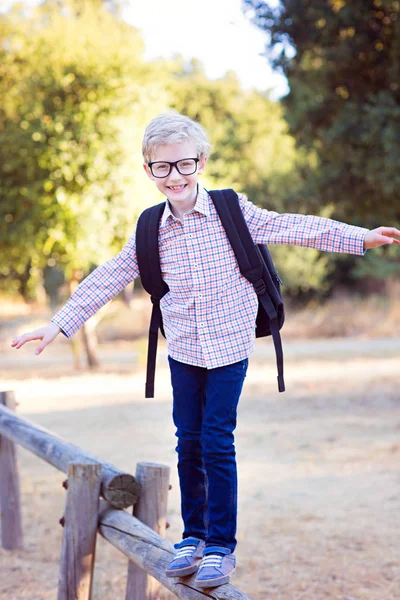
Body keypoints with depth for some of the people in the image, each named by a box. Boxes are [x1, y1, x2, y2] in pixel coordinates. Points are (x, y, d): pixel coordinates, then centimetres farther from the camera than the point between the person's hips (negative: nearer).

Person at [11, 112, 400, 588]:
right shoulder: (150, 230, -2)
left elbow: (293, 228, -9)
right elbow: (109, 279, 4)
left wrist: (361, 237, -16)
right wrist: (59, 325, 4)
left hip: (229, 346, -3)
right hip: (183, 350, 3)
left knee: (217, 441, -5)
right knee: (188, 442, 8)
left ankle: (221, 545, 5)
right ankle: (193, 534, 24)